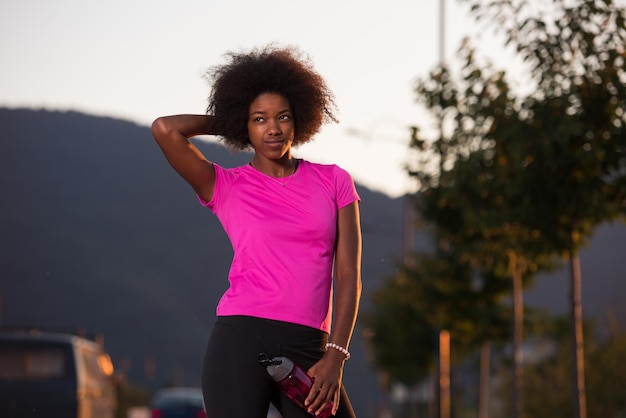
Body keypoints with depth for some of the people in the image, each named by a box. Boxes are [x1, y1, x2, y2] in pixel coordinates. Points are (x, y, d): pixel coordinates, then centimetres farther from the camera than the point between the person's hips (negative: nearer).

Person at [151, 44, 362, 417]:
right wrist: (225, 122, 10)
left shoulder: (334, 182, 12)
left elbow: (349, 274, 7)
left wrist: (335, 356, -4)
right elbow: (165, 129, -8)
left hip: (308, 350, 3)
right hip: (242, 340, -3)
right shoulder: (226, 187, 7)